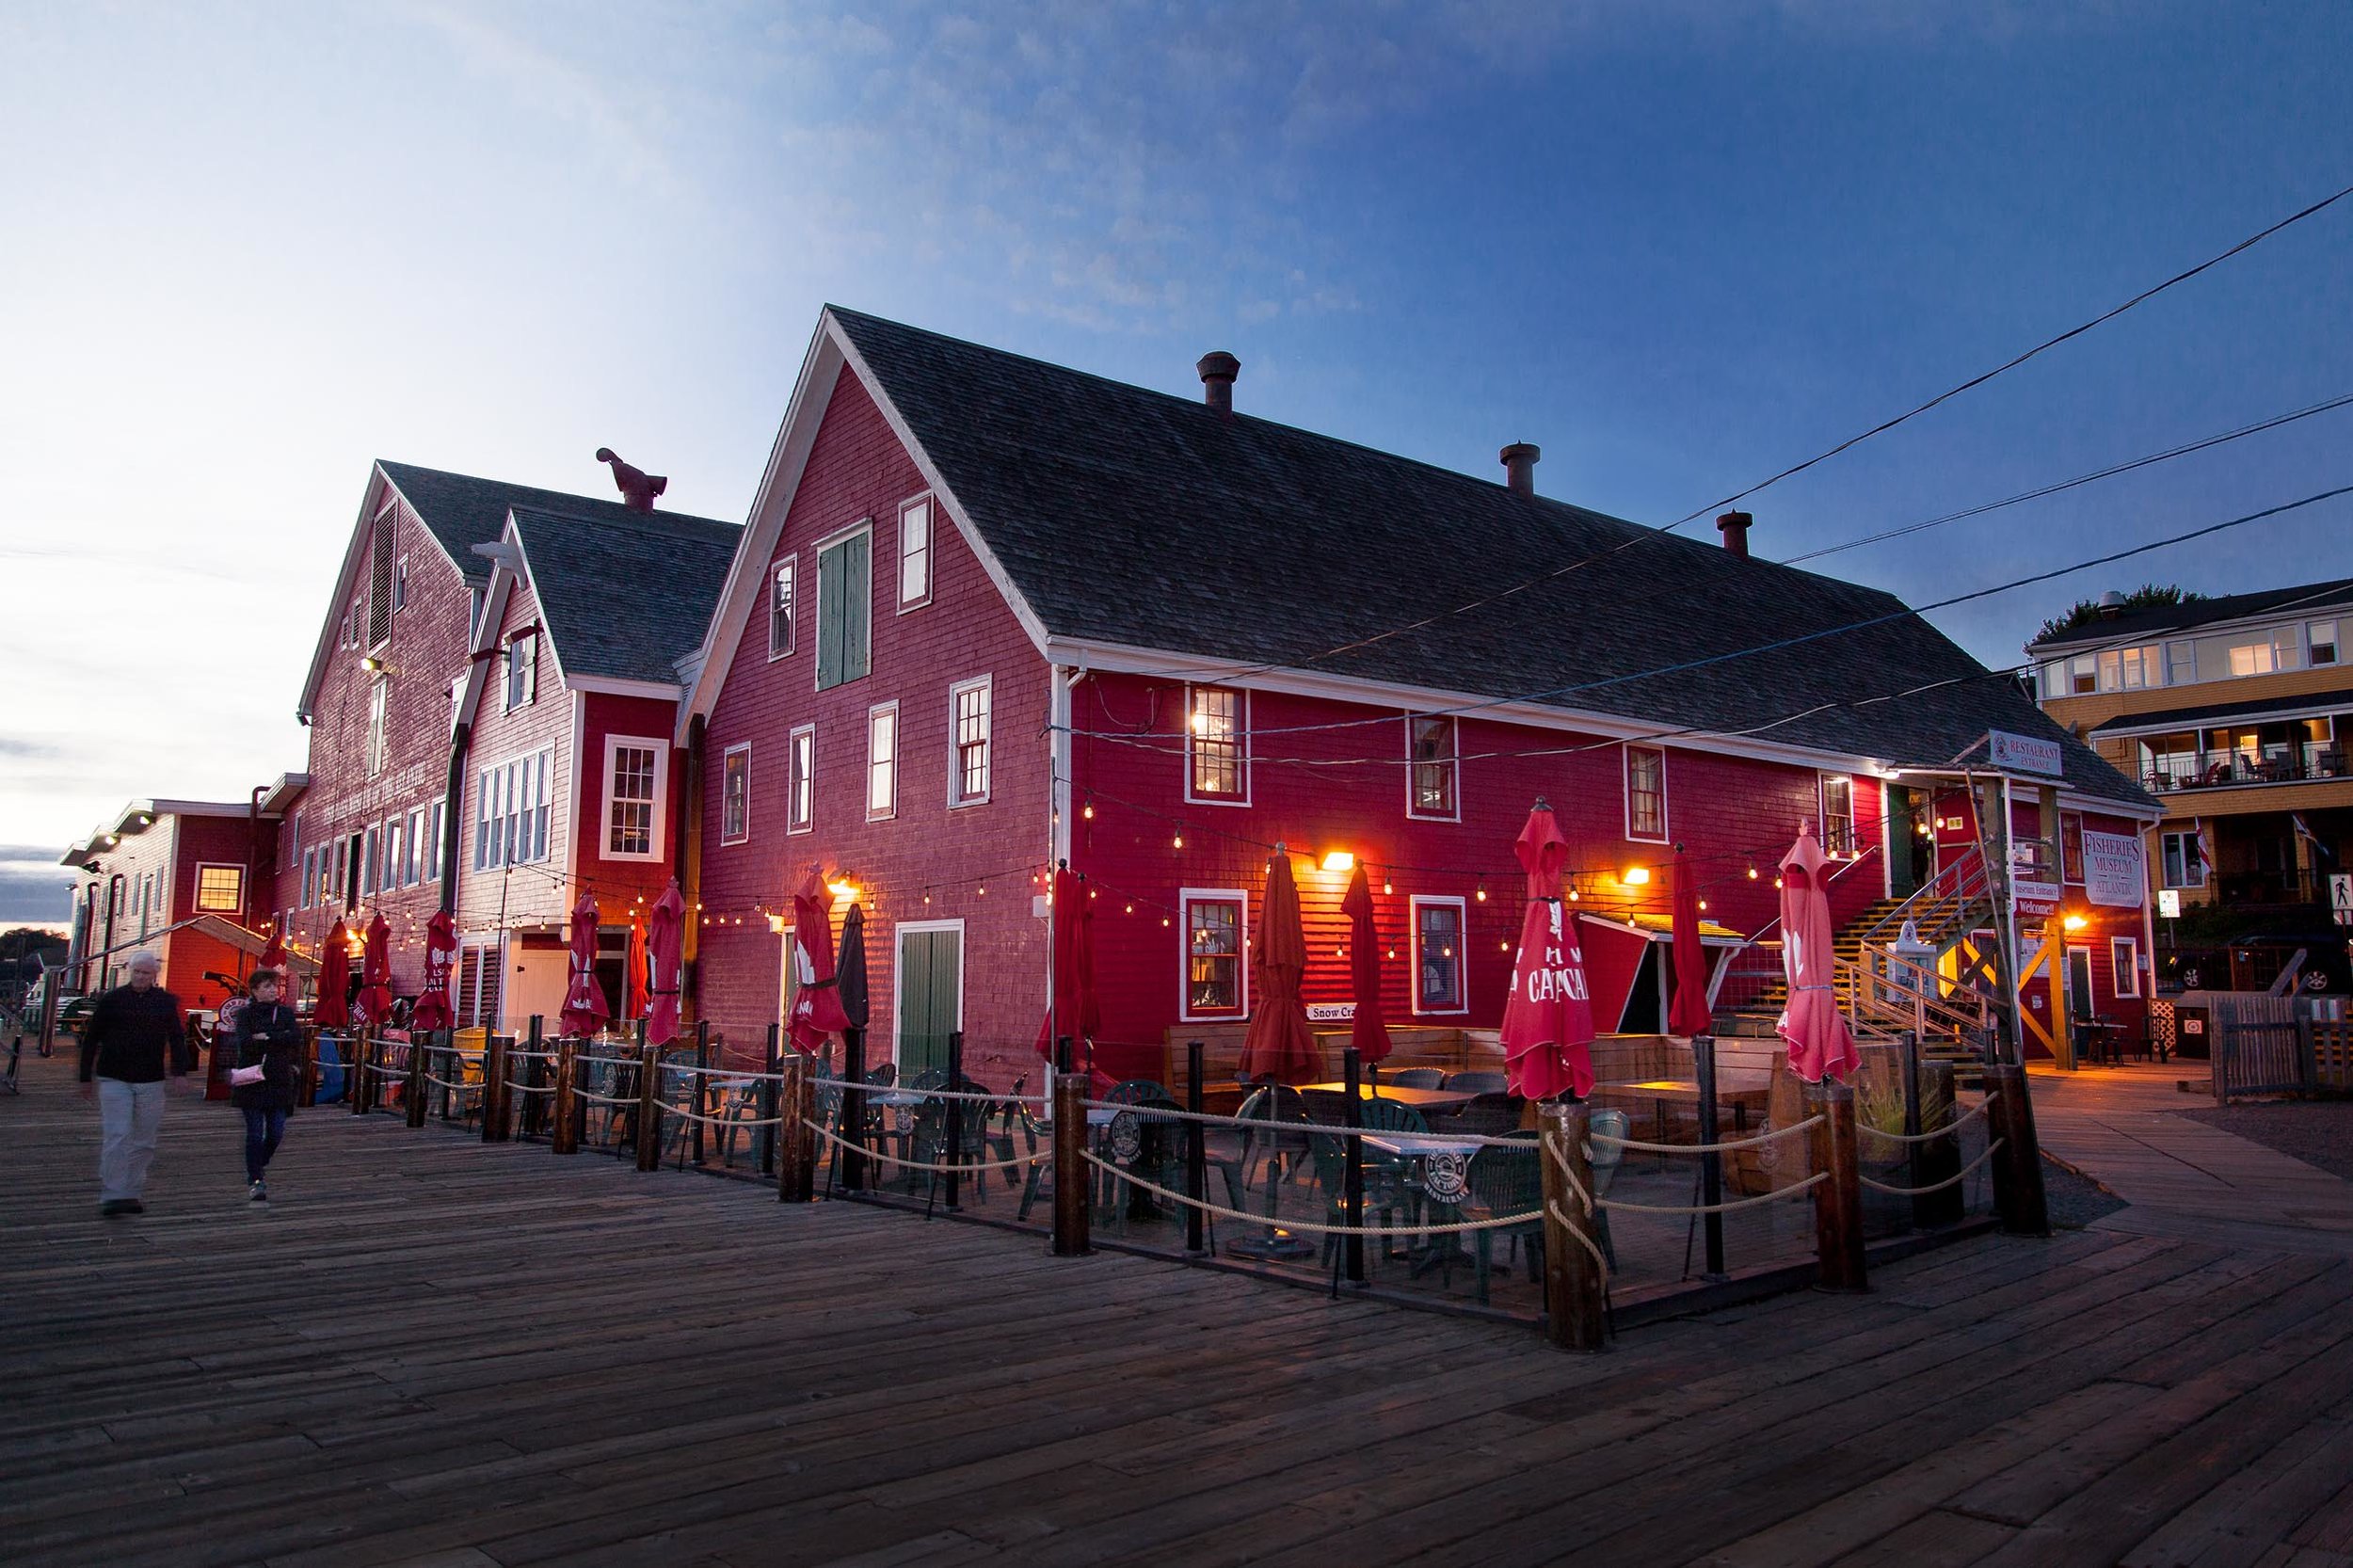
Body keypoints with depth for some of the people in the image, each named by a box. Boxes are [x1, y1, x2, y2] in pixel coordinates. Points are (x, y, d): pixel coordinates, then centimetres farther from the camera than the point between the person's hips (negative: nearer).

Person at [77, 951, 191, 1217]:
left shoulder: (166, 1002, 5)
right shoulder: (112, 1000, 2)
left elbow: (177, 1038, 7)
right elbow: (91, 1039, 7)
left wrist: (179, 1070, -6)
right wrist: (86, 1077, 6)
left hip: (151, 1081, 2)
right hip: (113, 1080, -2)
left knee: (144, 1142, 6)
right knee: (116, 1137, -10)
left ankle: (131, 1194, 17)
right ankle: (112, 1196, -7)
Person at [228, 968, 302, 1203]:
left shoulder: (286, 1012, 8)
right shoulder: (245, 1014, -1)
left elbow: (296, 1037, -9)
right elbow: (244, 1042, -17)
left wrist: (265, 1038, -13)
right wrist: (279, 1039, -14)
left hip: (279, 1080, 3)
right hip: (252, 1080, -3)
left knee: (276, 1132, 2)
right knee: (255, 1133, -4)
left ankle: (260, 1165, 29)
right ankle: (255, 1182, 2)